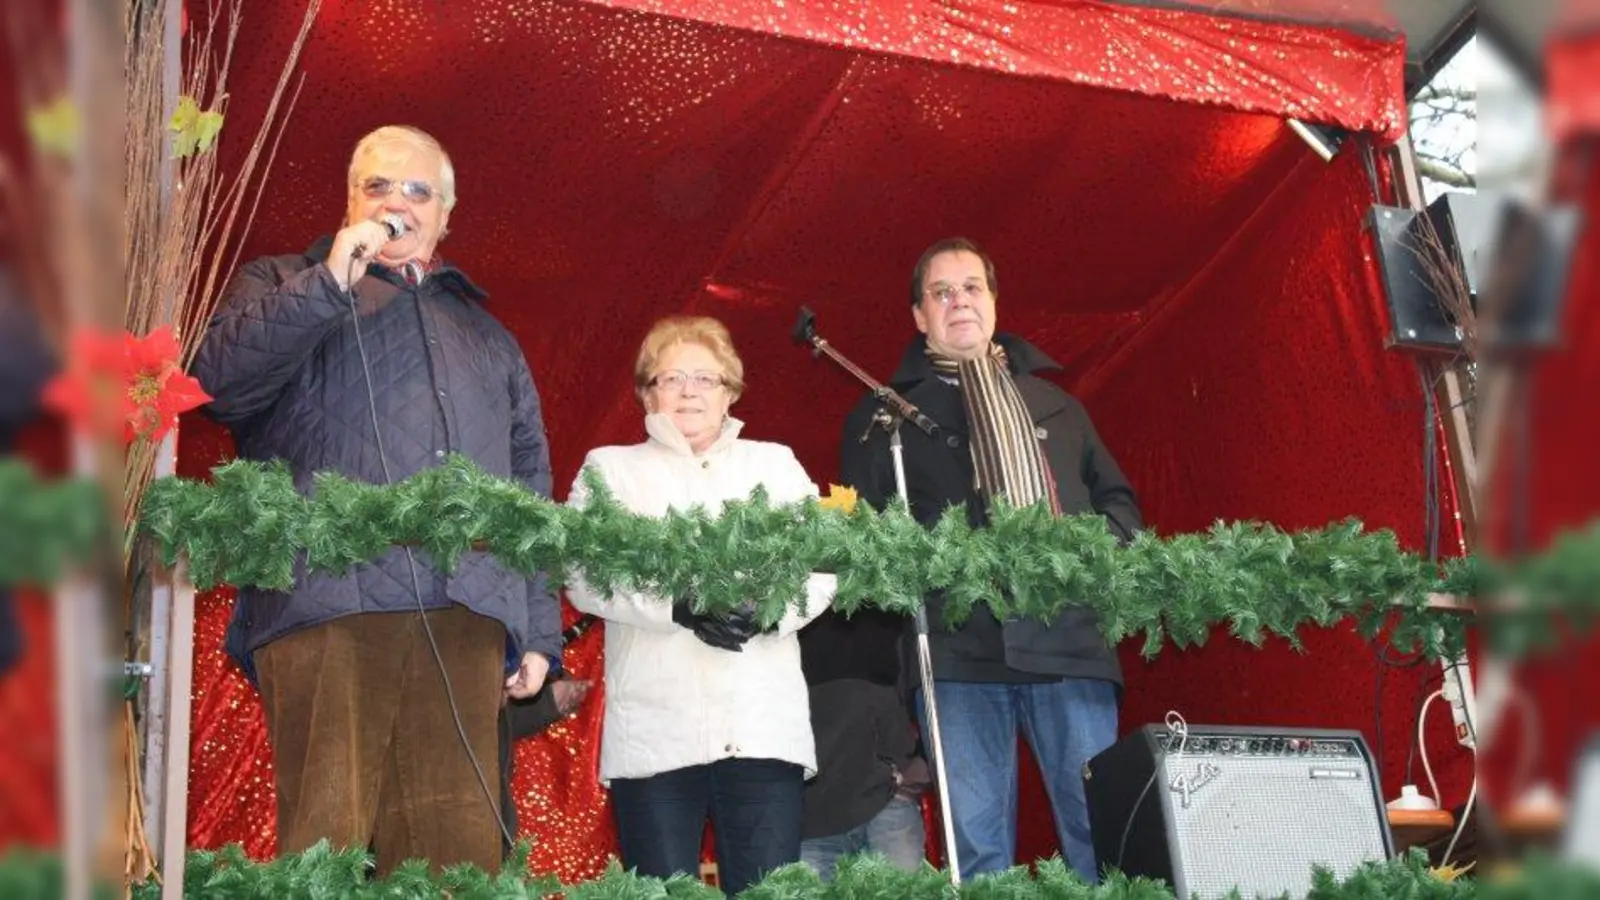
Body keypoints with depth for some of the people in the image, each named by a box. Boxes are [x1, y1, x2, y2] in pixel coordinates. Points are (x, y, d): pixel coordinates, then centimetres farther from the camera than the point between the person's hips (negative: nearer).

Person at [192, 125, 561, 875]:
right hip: (329, 609, -3)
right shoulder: (281, 286, 21)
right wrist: (330, 282, -5)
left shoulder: (486, 335, 30)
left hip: (466, 617, 3)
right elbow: (218, 380, 0)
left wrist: (538, 630, 15)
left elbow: (531, 494, 25)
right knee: (325, 847, -12)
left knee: (460, 853, -5)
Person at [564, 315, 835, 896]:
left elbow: (821, 568, 9)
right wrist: (677, 608, -16)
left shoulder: (776, 463, 21)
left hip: (765, 727, 1)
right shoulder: (610, 468, 15)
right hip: (654, 732, -1)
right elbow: (583, 578, 0)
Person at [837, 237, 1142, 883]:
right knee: (977, 843, 0)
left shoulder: (1055, 404, 25)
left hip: (1071, 641, 3)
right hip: (960, 655, -2)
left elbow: (1118, 499, 25)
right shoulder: (885, 413, 13)